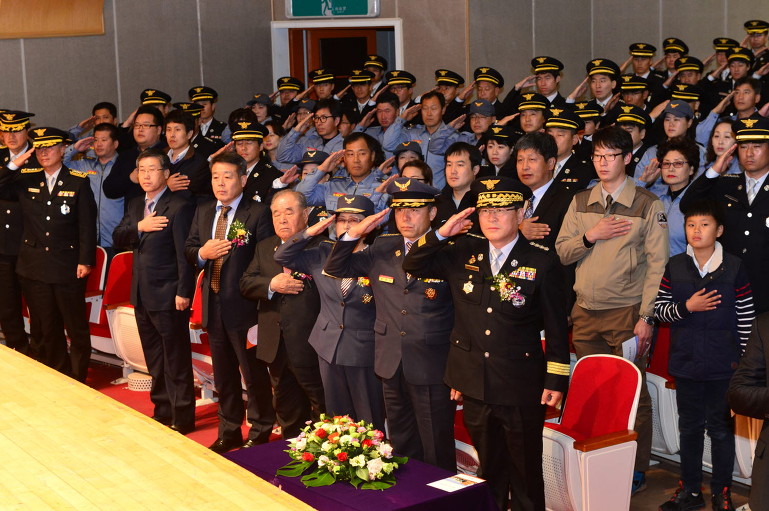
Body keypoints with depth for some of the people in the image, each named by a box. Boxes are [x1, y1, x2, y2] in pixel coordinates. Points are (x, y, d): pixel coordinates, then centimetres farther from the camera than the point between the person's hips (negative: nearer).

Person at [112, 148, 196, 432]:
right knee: (154, 361, 16)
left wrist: (184, 292, -19)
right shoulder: (135, 205, 13)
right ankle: (162, 411, 28)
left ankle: (182, 417, 9)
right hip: (142, 294, 8)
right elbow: (118, 238, 6)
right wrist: (138, 227, -13)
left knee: (176, 361, 0)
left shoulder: (179, 207, -12)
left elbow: (185, 254, -15)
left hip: (168, 295, -8)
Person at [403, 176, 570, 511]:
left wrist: (556, 381, -6)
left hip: (521, 389, -3)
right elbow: (413, 266, 7)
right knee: (489, 469, 19)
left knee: (525, 472, 10)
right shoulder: (463, 254, 3)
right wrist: (441, 234, -9)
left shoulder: (542, 263, -8)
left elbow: (556, 327, -5)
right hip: (474, 386, 4)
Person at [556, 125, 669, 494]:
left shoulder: (647, 204, -2)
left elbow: (657, 265, -5)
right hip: (585, 312, 4)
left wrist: (646, 317, -11)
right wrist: (589, 236, -9)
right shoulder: (580, 202, 11)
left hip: (626, 313, -4)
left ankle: (636, 470, 12)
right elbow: (561, 253, 10)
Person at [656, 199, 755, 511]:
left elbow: (746, 318, -4)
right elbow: (659, 309, 1)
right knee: (689, 427, 13)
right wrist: (687, 307, -16)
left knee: (721, 428, 8)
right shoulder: (674, 266, 1)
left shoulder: (734, 268, -6)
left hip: (723, 365, -3)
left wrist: (744, 360, -5)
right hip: (686, 363, 3)